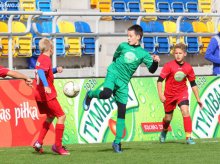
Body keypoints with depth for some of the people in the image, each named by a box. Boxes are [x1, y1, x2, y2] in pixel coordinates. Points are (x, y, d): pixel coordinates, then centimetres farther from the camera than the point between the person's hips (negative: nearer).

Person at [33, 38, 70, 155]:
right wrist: (46, 85, -46)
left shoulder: (40, 59, 14)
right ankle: (57, 146, -6)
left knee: (50, 116, 24)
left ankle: (39, 142, 18)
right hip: (47, 95, -10)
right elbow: (40, 71, -33)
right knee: (61, 116, -5)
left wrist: (56, 70, 13)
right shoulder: (46, 59, -14)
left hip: (40, 94, 10)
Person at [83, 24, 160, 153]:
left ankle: (117, 142, 6)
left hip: (123, 83, 1)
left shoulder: (143, 53, 3)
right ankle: (91, 95, 0)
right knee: (106, 94, -34)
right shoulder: (123, 46, 5)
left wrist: (155, 62, -19)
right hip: (113, 74, -1)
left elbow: (152, 70, -2)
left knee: (122, 112, -1)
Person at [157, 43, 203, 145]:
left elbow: (193, 84, 6)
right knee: (168, 118, 12)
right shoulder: (169, 66, -14)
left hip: (182, 93, 1)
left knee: (185, 111, -24)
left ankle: (188, 137, -21)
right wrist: (160, 94, -23)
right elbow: (160, 80, -13)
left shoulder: (188, 68, -5)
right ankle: (164, 132, 47)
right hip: (169, 94, -1)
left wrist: (198, 99, 7)